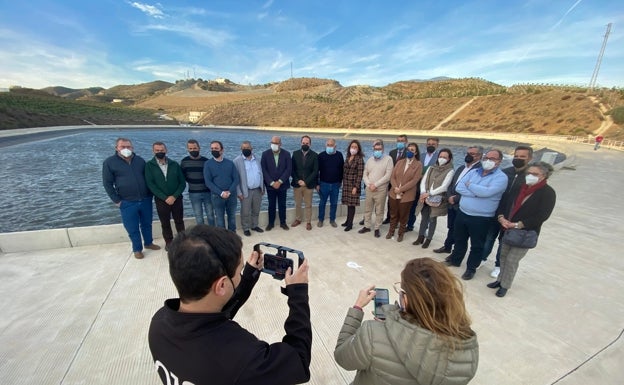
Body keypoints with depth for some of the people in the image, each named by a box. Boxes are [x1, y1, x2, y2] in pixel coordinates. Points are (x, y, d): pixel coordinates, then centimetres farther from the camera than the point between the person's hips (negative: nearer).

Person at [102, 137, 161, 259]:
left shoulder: (140, 160, 5)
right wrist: (117, 201, -6)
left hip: (145, 200, 3)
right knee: (132, 229, 8)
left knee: (147, 224, 16)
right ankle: (137, 249, 25)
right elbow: (107, 184, -2)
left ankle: (148, 243, 36)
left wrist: (150, 194, 8)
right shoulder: (109, 162, -3)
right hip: (127, 203, -2)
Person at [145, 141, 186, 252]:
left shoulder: (174, 164, 1)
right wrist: (165, 198, -15)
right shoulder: (149, 165, -2)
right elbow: (150, 184, -9)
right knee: (165, 223, 12)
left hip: (176, 198, 1)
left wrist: (174, 196, -13)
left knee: (179, 221, 11)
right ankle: (169, 242, 30)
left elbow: (182, 182, -1)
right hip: (161, 200, -1)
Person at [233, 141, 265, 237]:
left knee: (256, 211, 15)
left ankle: (254, 225, 31)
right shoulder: (237, 161, -6)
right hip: (245, 191, -4)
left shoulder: (257, 160, 9)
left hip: (258, 190, 4)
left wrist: (263, 188, 9)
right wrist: (239, 192, -13)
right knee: (245, 212, 5)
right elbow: (235, 178, -8)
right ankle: (246, 228, 21)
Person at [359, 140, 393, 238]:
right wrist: (369, 185, -9)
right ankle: (367, 226, 26)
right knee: (367, 209, 12)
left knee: (379, 211, 6)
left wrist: (375, 185, -15)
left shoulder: (388, 159, -5)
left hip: (381, 190, -4)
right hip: (369, 189, 4)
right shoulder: (369, 160, 10)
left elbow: (388, 175, -12)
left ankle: (377, 228, 20)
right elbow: (365, 175, 9)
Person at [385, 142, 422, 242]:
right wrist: (395, 188, -14)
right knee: (393, 214, 14)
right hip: (394, 193, 3)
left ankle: (401, 234, 28)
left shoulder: (418, 165, -3)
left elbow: (414, 181, -12)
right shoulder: (400, 162, 9)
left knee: (403, 216, 10)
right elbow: (392, 176, 3)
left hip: (407, 195, -3)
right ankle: (391, 232, 30)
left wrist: (401, 189, -17)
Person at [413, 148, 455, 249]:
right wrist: (423, 193, -14)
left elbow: (444, 187, -16)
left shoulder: (450, 171, -8)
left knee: (432, 219, 9)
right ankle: (421, 237, 28)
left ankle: (428, 239, 24)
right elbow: (423, 181, 1)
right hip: (425, 198, 4)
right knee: (424, 218, 13)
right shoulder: (431, 168, 6)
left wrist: (429, 193, -18)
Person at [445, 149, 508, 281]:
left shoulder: (501, 177, -11)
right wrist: (476, 193, -20)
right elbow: (459, 187, -7)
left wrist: (469, 185, -12)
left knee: (477, 245, 11)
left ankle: (471, 268, 29)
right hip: (462, 213, 5)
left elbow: (486, 192, -27)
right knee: (459, 240, 21)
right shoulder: (473, 172, 4)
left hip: (481, 219, -4)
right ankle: (455, 259, 40)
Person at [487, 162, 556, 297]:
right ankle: (500, 279, 31)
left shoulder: (548, 193, -9)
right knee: (503, 255, 14)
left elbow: (542, 216, -17)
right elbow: (504, 202, 7)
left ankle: (505, 285, 18)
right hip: (508, 230, 5)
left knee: (512, 260, 0)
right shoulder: (520, 187, 5)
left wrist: (517, 225, -21)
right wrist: (501, 217, -11)